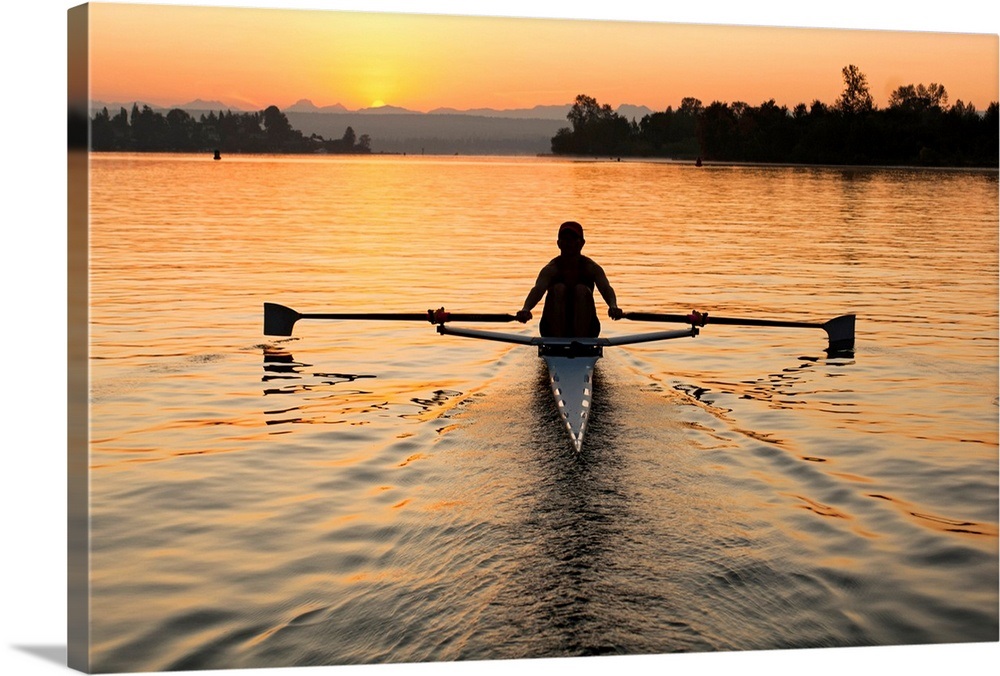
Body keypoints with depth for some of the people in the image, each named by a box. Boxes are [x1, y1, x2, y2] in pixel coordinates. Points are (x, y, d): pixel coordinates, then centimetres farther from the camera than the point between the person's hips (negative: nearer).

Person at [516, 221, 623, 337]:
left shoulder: (591, 268, -7)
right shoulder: (551, 269, -10)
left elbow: (605, 288, -27)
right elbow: (538, 289, -30)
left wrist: (613, 306, -51)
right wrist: (526, 309, -53)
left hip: (585, 328, 0)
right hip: (554, 327, 0)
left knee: (582, 290, -23)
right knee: (558, 289, -23)